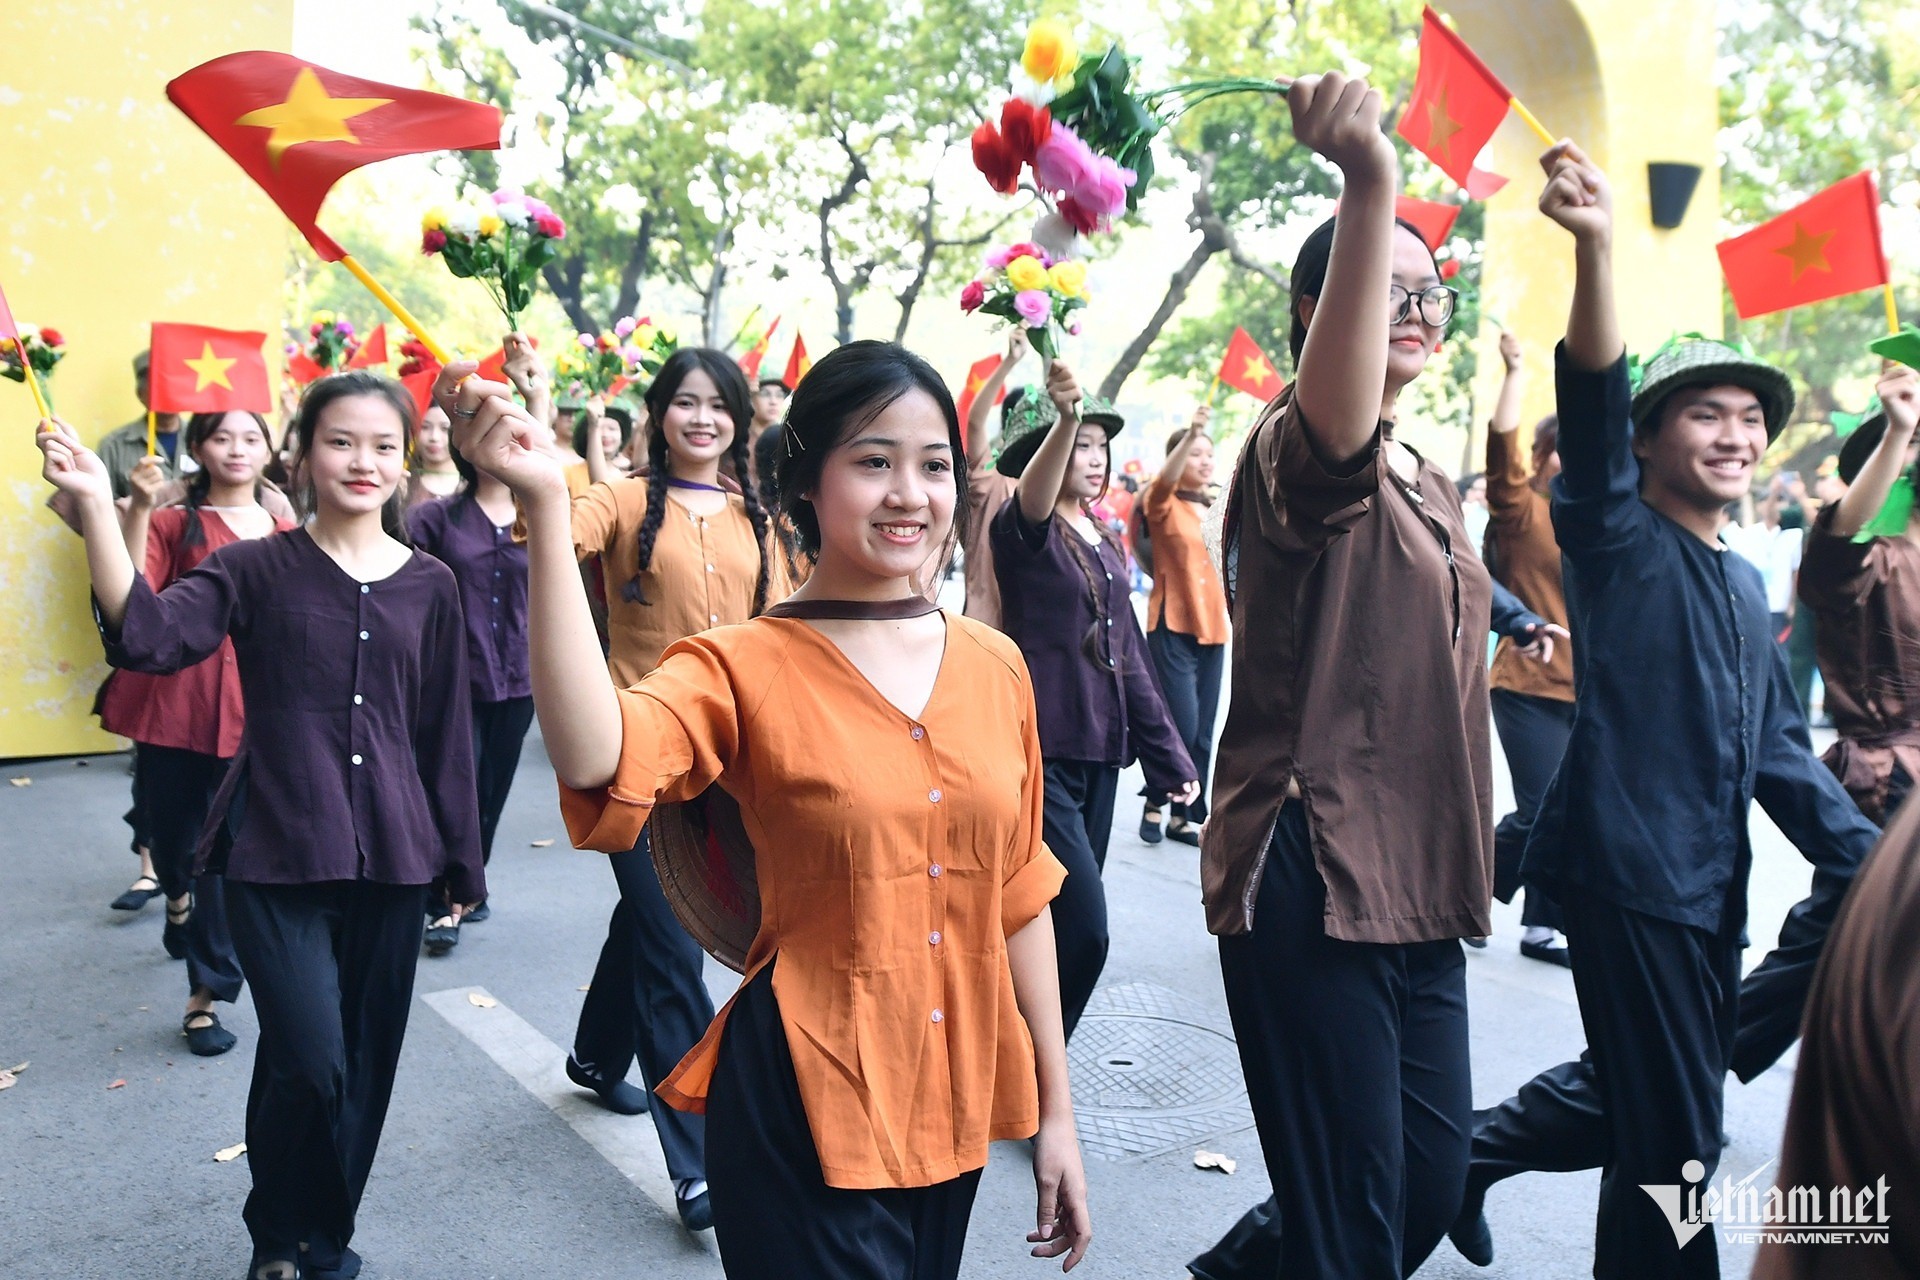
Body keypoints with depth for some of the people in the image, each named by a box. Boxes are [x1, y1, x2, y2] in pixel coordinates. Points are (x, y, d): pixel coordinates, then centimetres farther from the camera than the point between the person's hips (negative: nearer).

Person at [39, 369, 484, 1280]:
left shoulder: (429, 585, 4)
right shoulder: (257, 568, -2)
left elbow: (446, 735, 7)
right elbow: (149, 638, -19)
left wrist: (462, 860, 10)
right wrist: (96, 506, -29)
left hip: (390, 859, 3)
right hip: (275, 857, -2)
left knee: (365, 1066, 10)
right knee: (309, 1063, -9)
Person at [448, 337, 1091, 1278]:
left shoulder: (994, 665, 0)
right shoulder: (743, 668, -11)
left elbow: (1020, 896, 5)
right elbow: (592, 756, -33)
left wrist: (1054, 1107, 7)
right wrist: (545, 502, -35)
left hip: (956, 1097, 5)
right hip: (808, 1107, -5)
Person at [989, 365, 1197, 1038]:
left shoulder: (1106, 541, 15)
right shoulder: (1024, 532, -8)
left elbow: (1129, 651, 18)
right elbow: (1032, 498, -33)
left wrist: (1168, 754, 17)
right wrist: (1065, 416, -52)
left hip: (1098, 752, 8)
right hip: (1038, 754, -8)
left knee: (1067, 928, 13)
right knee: (1082, 929, -12)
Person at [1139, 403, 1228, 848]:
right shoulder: (1165, 506, -5)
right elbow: (1164, 480, -27)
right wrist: (1190, 433, -41)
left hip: (1212, 628, 6)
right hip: (1173, 628, -6)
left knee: (1202, 731, 8)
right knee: (1182, 724, -13)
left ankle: (1184, 816, 18)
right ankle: (1155, 802, 9)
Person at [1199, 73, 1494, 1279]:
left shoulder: (1435, 491, 16)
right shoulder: (1300, 457, -11)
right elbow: (1336, 411, -38)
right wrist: (1370, 187, -51)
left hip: (1420, 882, 9)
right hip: (1311, 878, -8)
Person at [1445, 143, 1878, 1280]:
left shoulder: (1745, 583, 17)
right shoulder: (1620, 541, -6)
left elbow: (1778, 746, 20)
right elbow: (1593, 401, -24)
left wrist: (1866, 856, 9)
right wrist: (1596, 248, -38)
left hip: (1713, 889, 8)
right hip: (1630, 874, -8)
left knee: (1629, 1099, 20)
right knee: (1672, 1145, -3)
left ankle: (1474, 1151, 41)